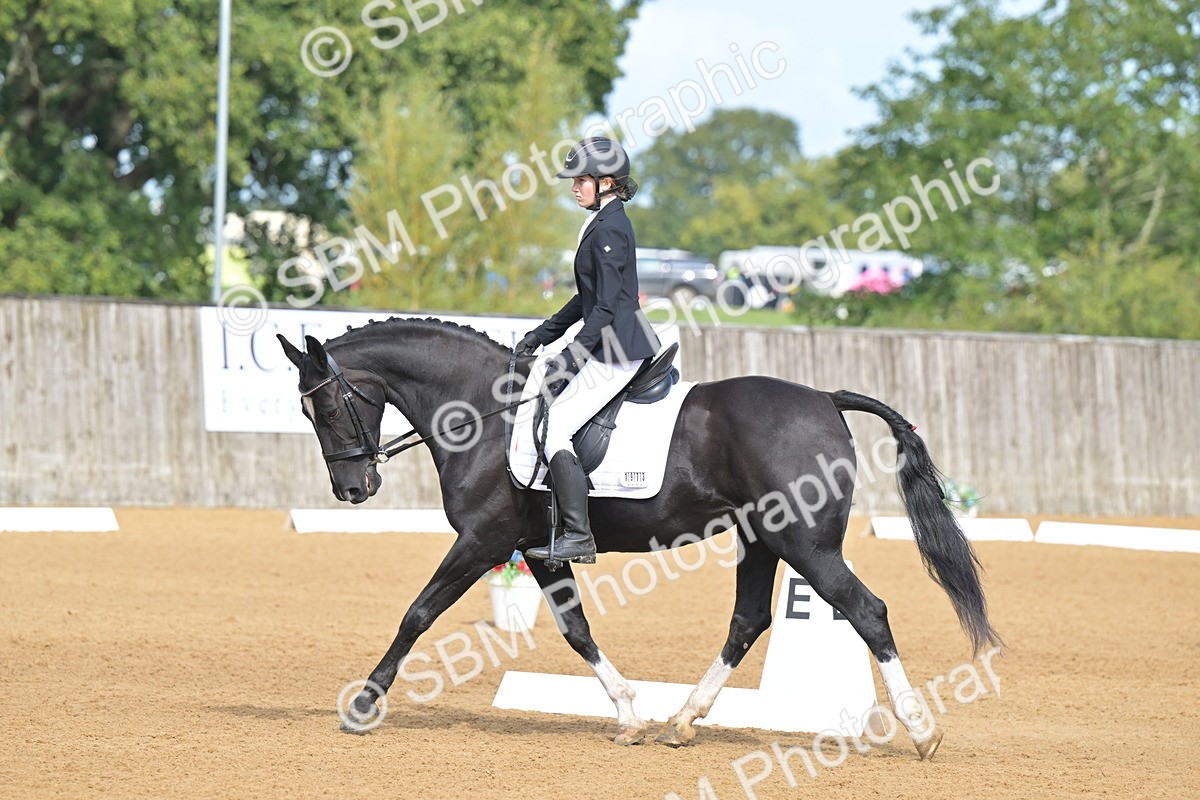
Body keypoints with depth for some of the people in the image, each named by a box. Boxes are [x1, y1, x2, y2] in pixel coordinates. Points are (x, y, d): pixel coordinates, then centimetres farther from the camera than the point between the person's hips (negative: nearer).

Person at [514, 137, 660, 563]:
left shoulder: (608, 230, -16)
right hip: (610, 346, 11)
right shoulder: (604, 223, 16)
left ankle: (578, 536, -18)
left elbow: (606, 307, -21)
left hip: (617, 350, -11)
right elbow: (589, 298, 23)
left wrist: (572, 356, -23)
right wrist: (542, 335, 22)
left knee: (554, 429, -15)